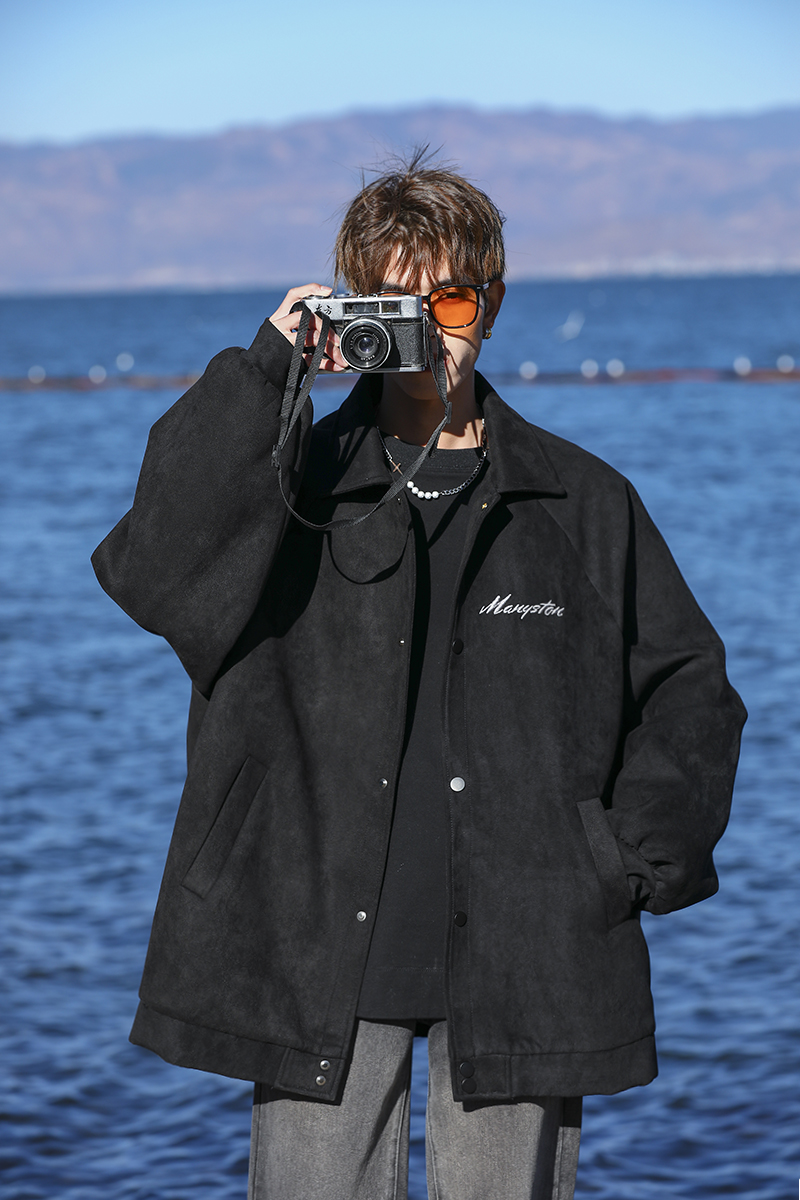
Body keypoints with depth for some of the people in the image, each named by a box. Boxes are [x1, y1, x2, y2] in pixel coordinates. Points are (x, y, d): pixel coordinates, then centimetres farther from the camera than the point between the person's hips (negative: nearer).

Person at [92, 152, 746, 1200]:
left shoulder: (582, 503, 9)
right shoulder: (289, 485, 6)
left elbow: (688, 692, 15)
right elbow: (150, 574, -15)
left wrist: (635, 857, 2)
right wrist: (262, 372, -15)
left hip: (521, 962, 1)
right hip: (321, 953, -1)